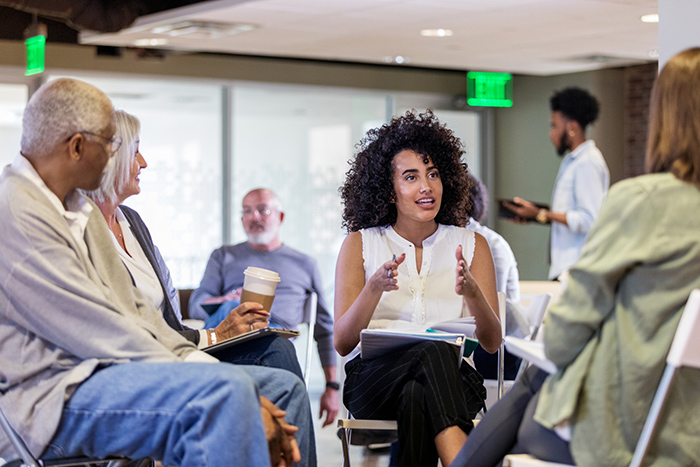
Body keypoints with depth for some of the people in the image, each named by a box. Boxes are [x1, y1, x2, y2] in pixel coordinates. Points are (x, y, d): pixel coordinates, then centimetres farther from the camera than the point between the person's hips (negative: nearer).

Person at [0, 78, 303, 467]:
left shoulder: (81, 208, 19)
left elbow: (133, 308, 16)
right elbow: (99, 332, -19)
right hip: (52, 398, -10)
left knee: (283, 386, 8)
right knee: (226, 392, -32)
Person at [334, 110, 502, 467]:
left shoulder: (471, 245, 13)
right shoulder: (360, 244, 10)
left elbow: (492, 342, 5)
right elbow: (342, 343, 1)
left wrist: (472, 292, -16)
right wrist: (375, 287, -17)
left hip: (452, 378, 1)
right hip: (373, 377, -1)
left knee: (417, 395, -37)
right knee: (433, 352, -36)